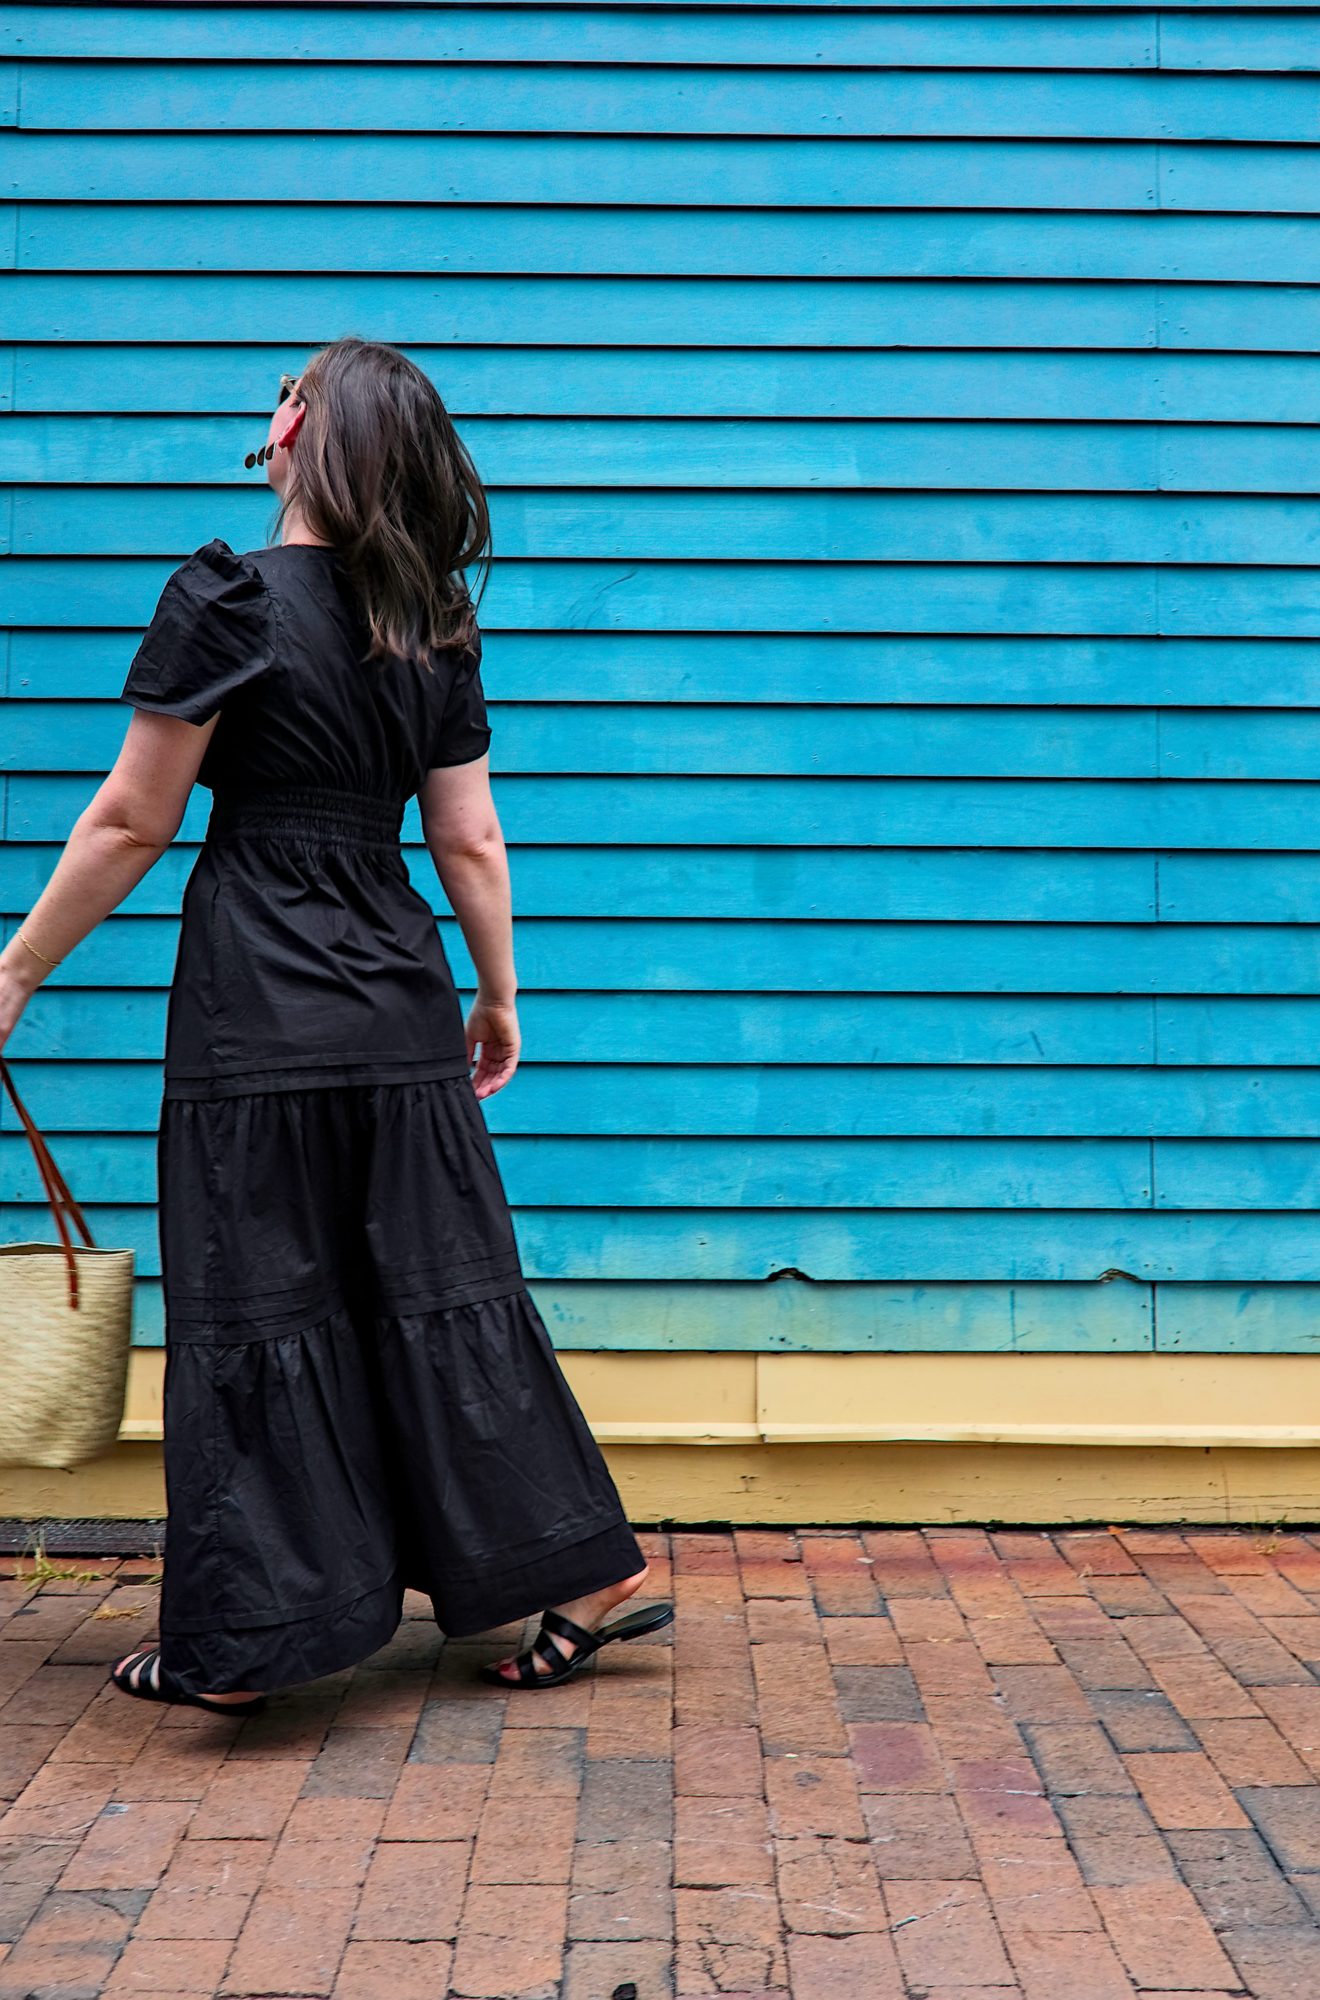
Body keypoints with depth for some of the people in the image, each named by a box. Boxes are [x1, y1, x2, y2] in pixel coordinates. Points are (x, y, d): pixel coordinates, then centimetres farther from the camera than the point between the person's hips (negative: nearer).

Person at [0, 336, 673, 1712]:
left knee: (255, 1312, 2)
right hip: (400, 1005, 6)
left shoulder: (228, 598, -9)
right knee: (439, 1292, 13)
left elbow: (130, 824, -8)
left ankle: (237, 1645, 12)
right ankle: (583, 1568, 20)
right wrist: (500, 995, 21)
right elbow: (470, 843, 9)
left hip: (260, 1003, -5)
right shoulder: (435, 631, 8)